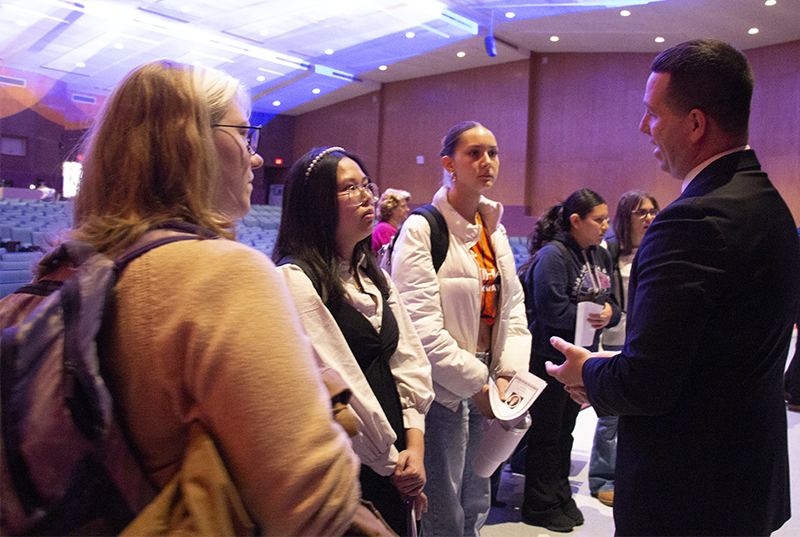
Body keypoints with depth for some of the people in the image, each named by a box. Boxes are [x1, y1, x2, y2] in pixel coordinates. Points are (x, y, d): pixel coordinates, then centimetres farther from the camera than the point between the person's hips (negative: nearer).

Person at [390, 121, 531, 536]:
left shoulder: (494, 229, 13)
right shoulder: (421, 229, -10)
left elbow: (513, 306, 12)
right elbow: (420, 326, -17)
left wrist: (508, 375, -1)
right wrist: (475, 383, -14)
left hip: (487, 385, 7)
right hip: (444, 389, -7)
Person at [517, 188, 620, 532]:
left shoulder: (601, 255, 8)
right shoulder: (553, 255, -18)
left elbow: (612, 303, 11)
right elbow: (552, 310, -26)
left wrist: (608, 313, -12)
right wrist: (591, 315, -13)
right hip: (548, 359, -8)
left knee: (566, 430, 20)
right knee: (546, 433, 5)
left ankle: (561, 497, 35)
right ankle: (541, 507, 21)